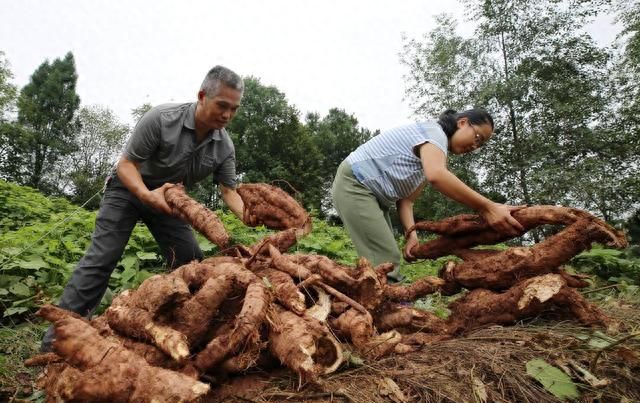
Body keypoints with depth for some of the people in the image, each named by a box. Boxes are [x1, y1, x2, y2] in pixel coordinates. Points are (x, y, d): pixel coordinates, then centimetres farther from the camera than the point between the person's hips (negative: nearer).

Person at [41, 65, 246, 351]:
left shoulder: (224, 147, -14)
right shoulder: (161, 118, -28)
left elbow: (229, 191, -12)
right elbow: (125, 164, -23)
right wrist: (146, 195, -42)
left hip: (169, 198, 5)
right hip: (129, 189, -5)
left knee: (190, 260, -3)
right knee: (102, 257, -14)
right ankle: (58, 336, -9)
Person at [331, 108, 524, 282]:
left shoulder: (433, 153, 15)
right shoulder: (434, 131, -13)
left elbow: (406, 199, 5)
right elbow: (436, 176, -36)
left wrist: (411, 233, -13)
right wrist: (487, 208, -38)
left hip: (373, 196, 10)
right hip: (354, 184, -10)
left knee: (386, 261, 5)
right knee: (386, 261, -17)